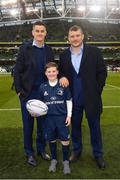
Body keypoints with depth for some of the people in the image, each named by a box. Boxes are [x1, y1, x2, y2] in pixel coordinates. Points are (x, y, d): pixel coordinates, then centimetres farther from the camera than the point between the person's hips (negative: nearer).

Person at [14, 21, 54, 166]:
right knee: (28, 124, 7)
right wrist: (19, 90, -9)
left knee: (42, 123, 11)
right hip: (28, 93, -3)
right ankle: (29, 153, 22)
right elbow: (17, 71, -4)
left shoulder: (48, 50, 6)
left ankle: (41, 149, 29)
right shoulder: (25, 48, -4)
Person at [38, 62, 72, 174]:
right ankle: (53, 160, 33)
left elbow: (69, 101, 2)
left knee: (65, 140, 2)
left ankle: (66, 161, 22)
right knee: (51, 139, 13)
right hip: (49, 117, 2)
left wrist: (69, 115, -1)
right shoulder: (42, 87, 0)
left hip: (62, 117, -2)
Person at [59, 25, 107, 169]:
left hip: (91, 97, -2)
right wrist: (62, 77, -11)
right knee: (75, 125, 15)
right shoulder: (64, 55, 4)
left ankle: (98, 154, 27)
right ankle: (76, 150, 34)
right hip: (73, 98, 3)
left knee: (95, 126, 9)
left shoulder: (94, 51, -5)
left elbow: (102, 72, -2)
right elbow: (60, 72, 12)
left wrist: (97, 91, -5)